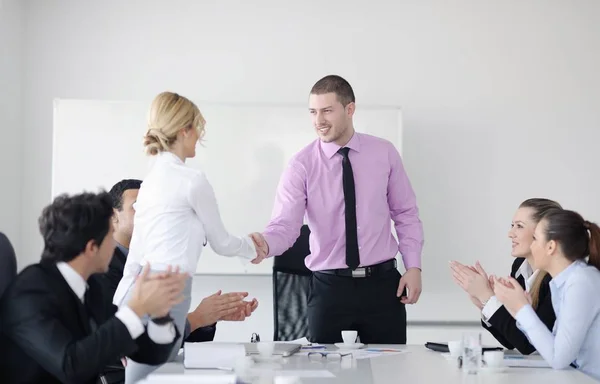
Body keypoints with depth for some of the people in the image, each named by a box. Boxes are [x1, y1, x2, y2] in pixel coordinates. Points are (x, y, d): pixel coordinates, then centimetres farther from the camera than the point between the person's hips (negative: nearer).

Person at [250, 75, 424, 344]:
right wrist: (265, 244, -36)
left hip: (382, 282, 1)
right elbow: (285, 223, -14)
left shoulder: (384, 153, 2)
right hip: (328, 286, -1)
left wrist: (413, 266, -3)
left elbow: (406, 214, 7)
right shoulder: (301, 165, -4)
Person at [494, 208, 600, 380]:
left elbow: (558, 358, -20)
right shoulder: (566, 280, 6)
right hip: (584, 377, 7)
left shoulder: (581, 282, -18)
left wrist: (522, 309, -13)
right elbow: (552, 345, 4)